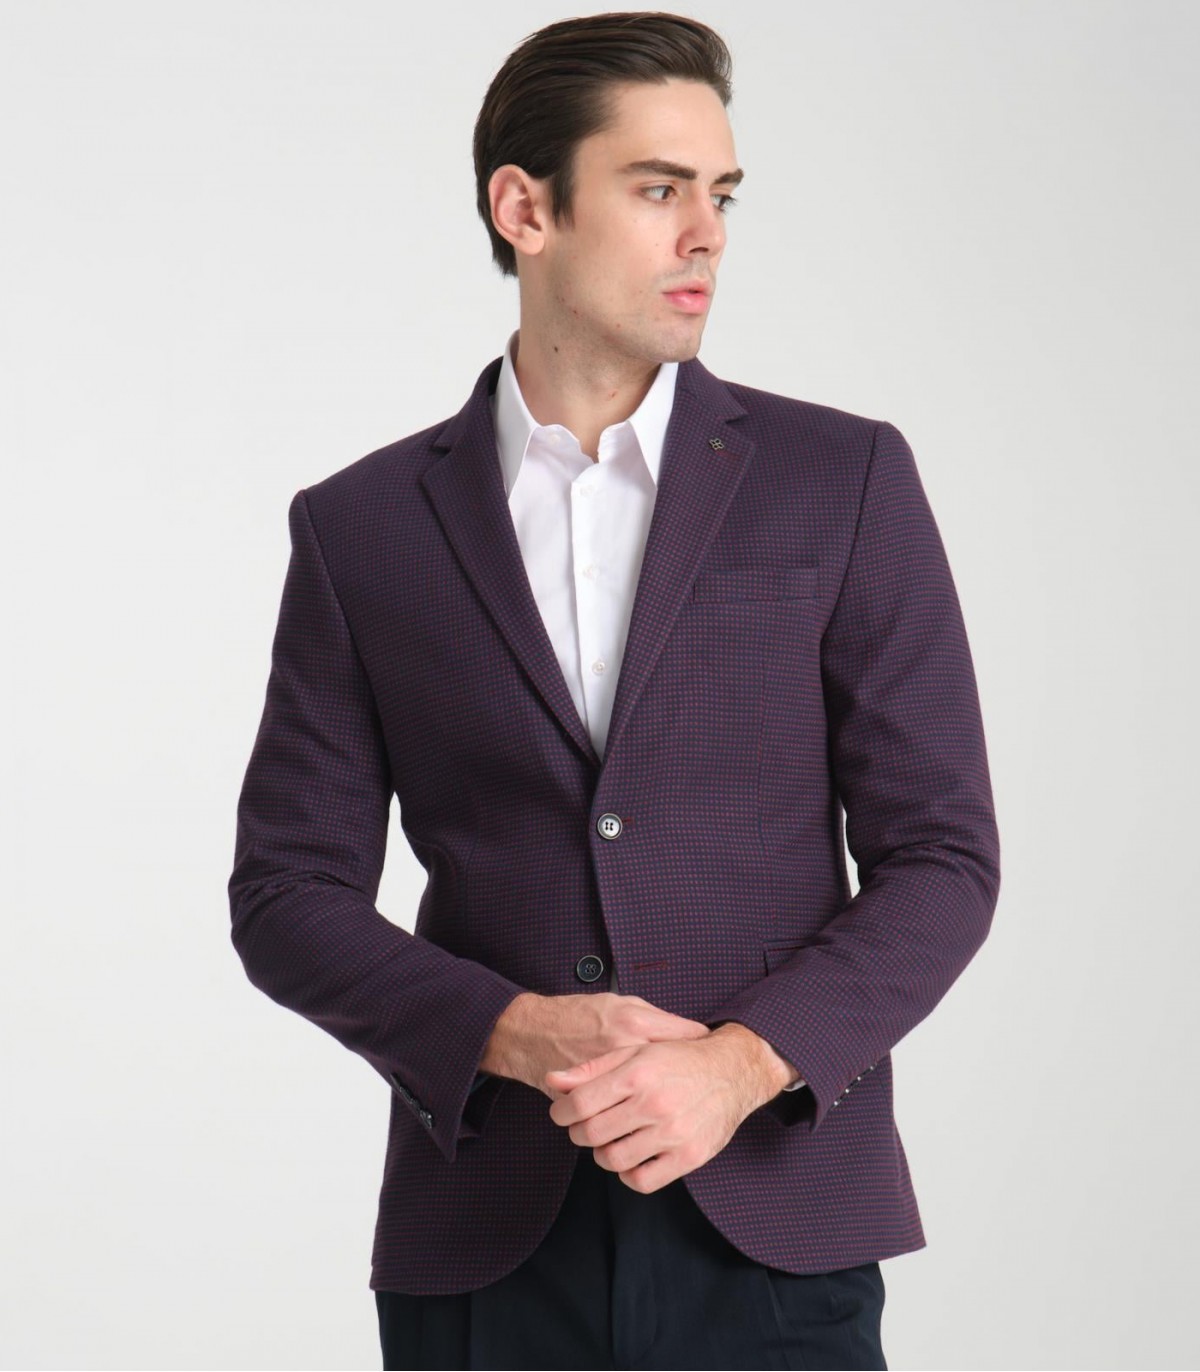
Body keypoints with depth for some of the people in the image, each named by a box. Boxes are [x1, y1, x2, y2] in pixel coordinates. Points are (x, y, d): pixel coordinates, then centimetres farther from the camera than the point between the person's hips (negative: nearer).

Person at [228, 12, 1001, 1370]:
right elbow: (289, 895, 4)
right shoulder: (362, 527, 5)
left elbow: (941, 856, 0)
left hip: (771, 1234, 0)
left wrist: (739, 1064, -14)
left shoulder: (842, 480, 2)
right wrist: (516, 1037, -12)